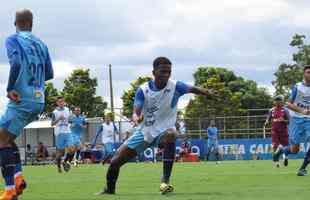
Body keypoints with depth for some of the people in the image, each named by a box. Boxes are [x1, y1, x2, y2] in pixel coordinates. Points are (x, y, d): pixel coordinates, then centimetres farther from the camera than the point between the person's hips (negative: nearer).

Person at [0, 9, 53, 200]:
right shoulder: (40, 44, 15)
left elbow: (16, 63, -22)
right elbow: (49, 74, 16)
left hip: (22, 99, -7)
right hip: (39, 101, 7)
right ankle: (18, 176, 4)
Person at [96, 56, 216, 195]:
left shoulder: (175, 87, -12)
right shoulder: (143, 90, -8)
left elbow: (192, 89, -28)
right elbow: (136, 112, -17)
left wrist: (206, 93, -49)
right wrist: (136, 117, -42)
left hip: (162, 132, -3)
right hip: (144, 132, 3)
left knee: (170, 135, -41)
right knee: (115, 162, 0)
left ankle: (165, 181, -37)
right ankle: (109, 189, 32)